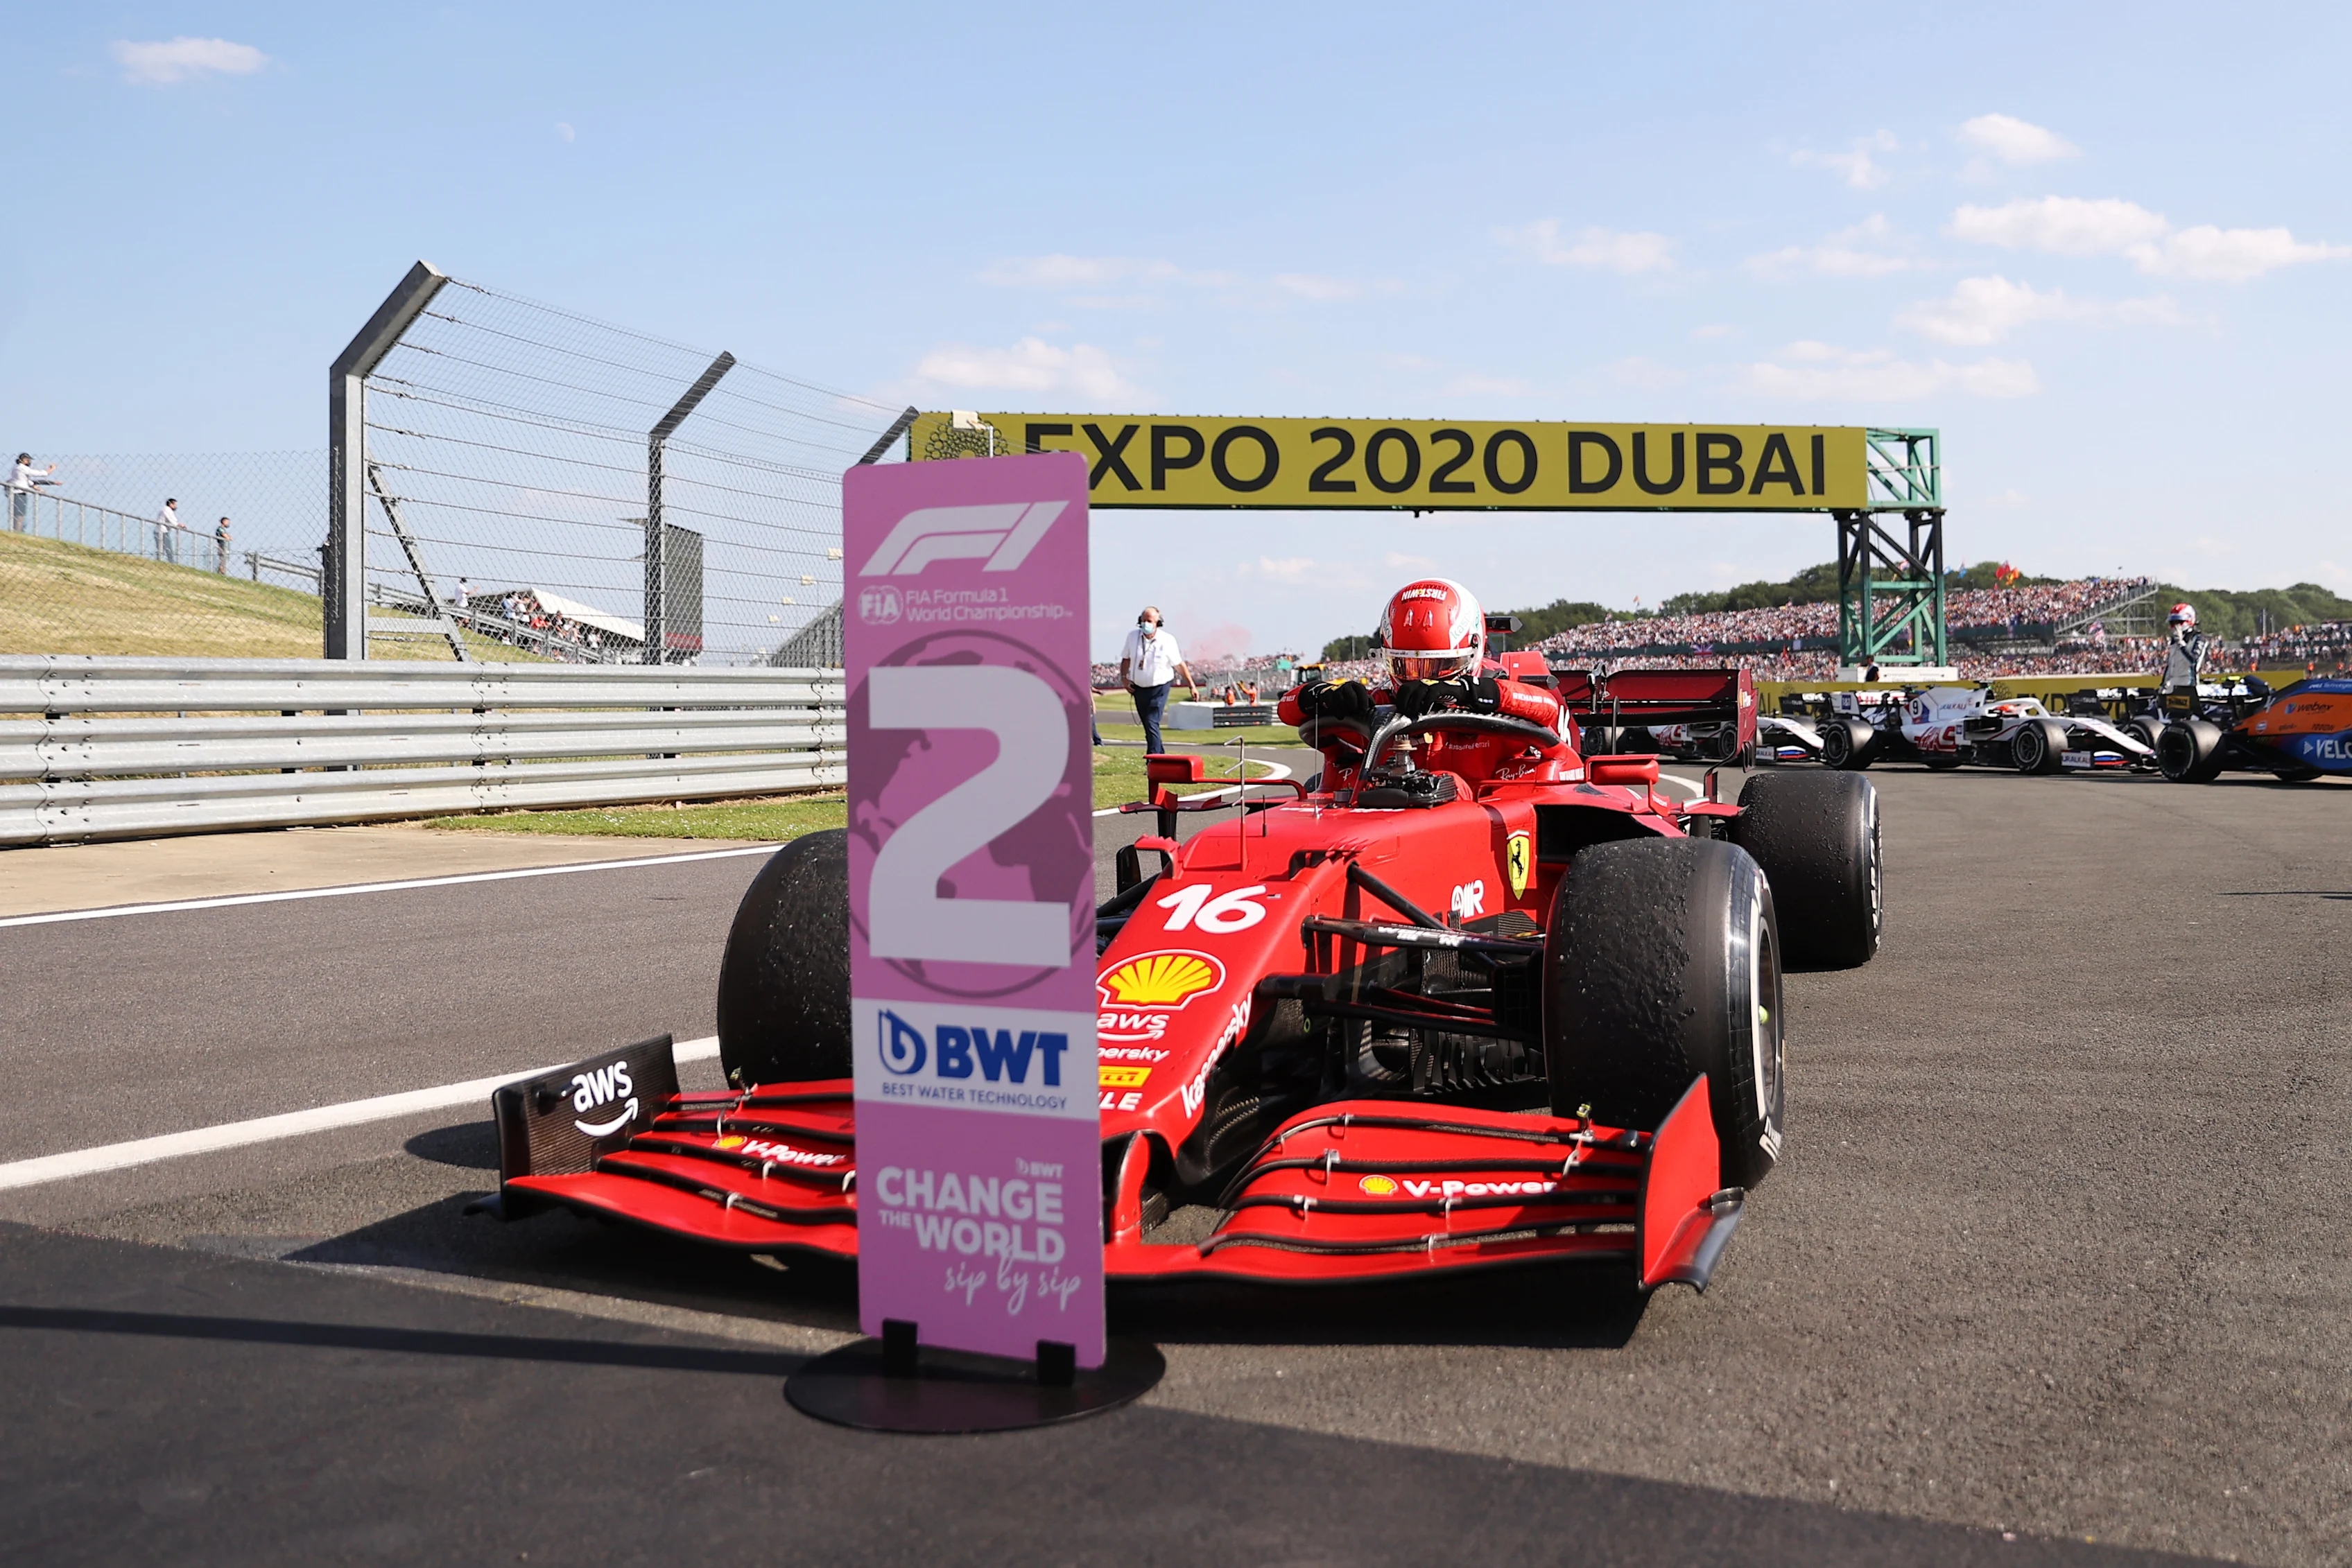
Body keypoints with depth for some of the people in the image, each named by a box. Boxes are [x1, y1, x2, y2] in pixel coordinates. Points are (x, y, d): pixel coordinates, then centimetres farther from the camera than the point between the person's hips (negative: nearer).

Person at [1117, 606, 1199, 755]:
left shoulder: (1167, 640, -12)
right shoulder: (1133, 636, -1)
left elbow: (1179, 665, -4)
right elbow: (1126, 658, 13)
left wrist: (1192, 686, -2)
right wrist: (1124, 677, -1)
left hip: (1159, 688, -5)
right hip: (1139, 688, 5)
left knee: (1152, 724, -17)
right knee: (1148, 726, 12)